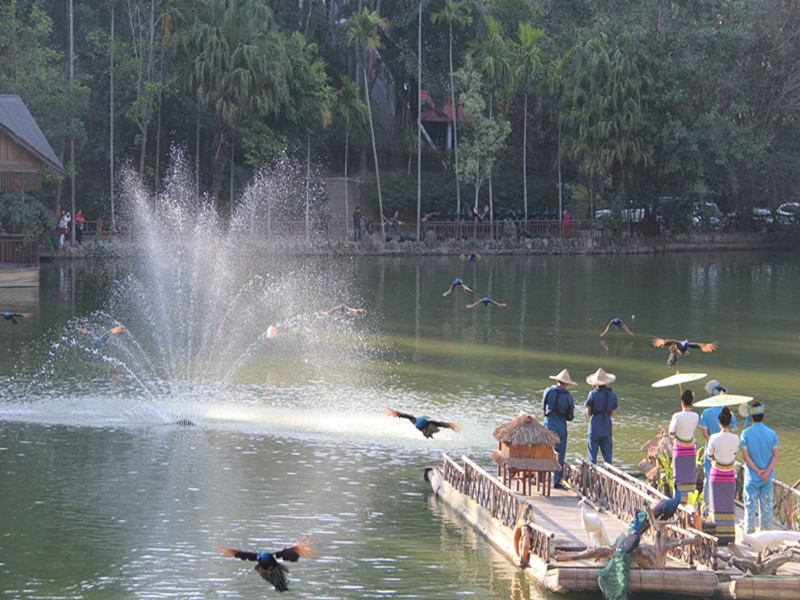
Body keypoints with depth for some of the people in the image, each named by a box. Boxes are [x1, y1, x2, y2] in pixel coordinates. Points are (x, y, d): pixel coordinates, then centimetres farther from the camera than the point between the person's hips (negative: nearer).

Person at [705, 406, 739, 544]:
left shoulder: (714, 438, -15)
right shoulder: (735, 438, -8)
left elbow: (709, 455, -4)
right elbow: (735, 452, 7)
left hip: (716, 475, -2)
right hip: (730, 476, 2)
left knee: (717, 505, 5)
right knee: (728, 505, 11)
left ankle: (719, 536, 5)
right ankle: (729, 536, 12)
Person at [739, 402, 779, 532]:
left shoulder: (746, 434, -9)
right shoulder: (772, 433, -1)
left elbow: (745, 455, -13)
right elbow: (776, 455, -7)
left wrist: (758, 471, -12)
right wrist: (767, 471, -13)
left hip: (752, 477, -2)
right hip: (768, 478, 2)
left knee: (751, 507, 5)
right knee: (767, 506, 10)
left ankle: (750, 534, 6)